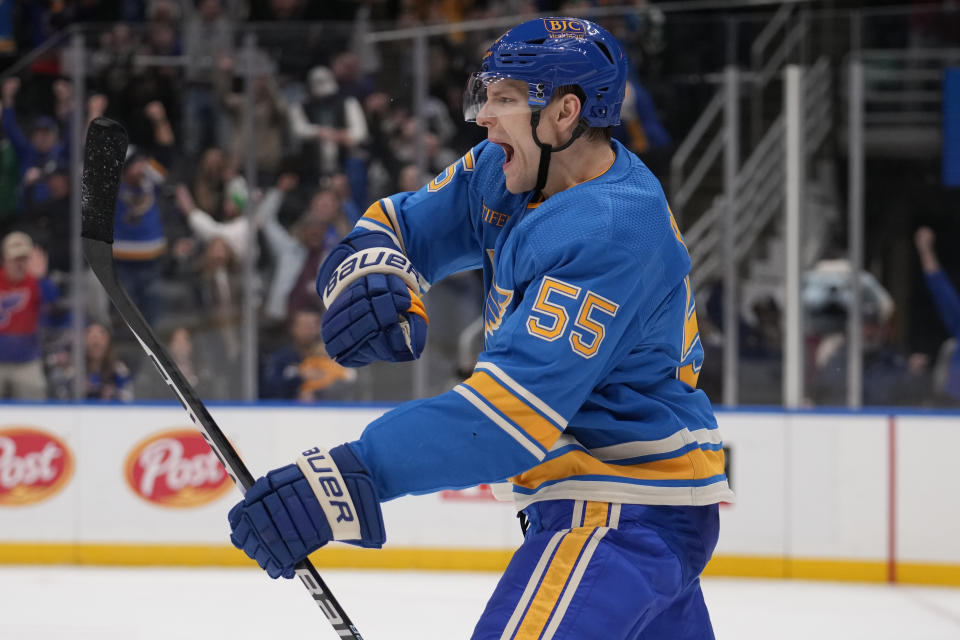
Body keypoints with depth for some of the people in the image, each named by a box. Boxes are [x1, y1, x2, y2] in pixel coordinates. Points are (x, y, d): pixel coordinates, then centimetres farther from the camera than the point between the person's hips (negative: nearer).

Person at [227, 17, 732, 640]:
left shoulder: (610, 233, -25)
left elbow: (517, 407, -32)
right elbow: (399, 224, 13)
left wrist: (353, 476, -38)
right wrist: (368, 270, -14)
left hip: (623, 517, -10)